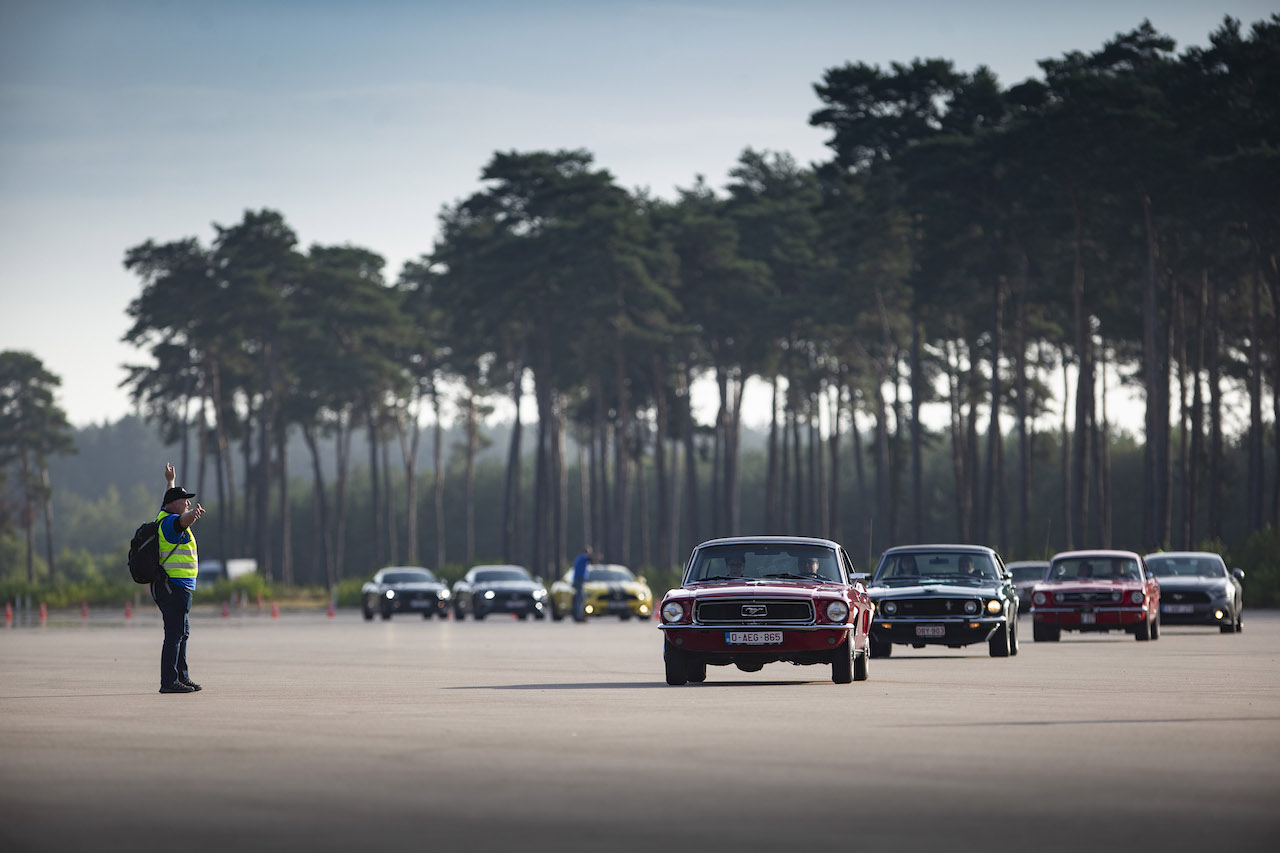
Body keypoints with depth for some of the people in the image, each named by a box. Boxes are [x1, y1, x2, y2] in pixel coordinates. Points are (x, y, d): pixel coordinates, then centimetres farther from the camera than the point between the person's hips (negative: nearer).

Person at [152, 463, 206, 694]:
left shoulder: (164, 516, 15)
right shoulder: (170, 522, -15)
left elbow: (168, 503, 37)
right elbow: (184, 520, -39)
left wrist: (170, 481, 52)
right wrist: (193, 514, -60)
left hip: (167, 586, 11)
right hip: (176, 586, -11)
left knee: (182, 632, 18)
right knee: (175, 633, -12)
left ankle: (182, 677, 26)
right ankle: (169, 681, -15)